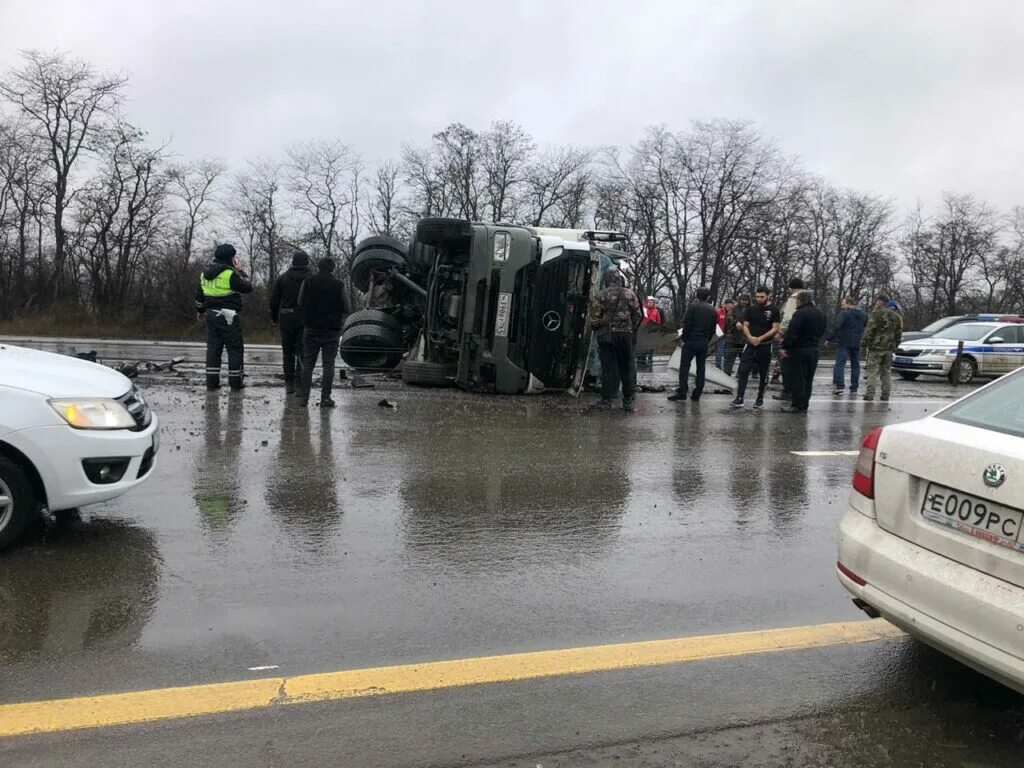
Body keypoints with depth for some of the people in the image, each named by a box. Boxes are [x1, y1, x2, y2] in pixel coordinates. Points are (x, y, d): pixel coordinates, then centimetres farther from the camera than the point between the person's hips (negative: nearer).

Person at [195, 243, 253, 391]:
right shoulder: (230, 274, -15)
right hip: (229, 316, -7)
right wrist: (241, 272, 2)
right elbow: (247, 288, -8)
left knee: (213, 348, 11)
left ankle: (212, 381, 10)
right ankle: (235, 382, 4)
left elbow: (199, 293, 19)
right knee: (235, 349, 2)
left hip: (211, 314, 7)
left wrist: (200, 310, 33)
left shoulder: (205, 273, 10)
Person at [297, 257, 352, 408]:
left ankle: (304, 396, 5)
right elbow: (347, 309, -2)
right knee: (328, 364, 3)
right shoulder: (339, 285, -4)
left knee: (308, 363, 8)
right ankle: (325, 398, 0)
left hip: (311, 329, 2)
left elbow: (300, 305, 6)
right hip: (332, 330, -2)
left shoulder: (308, 282, 2)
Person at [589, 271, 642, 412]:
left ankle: (606, 400, 5)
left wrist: (597, 330, 13)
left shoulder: (600, 296, 1)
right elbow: (638, 315, 1)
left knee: (607, 368, 4)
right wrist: (632, 330, 13)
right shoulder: (629, 294, 4)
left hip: (606, 336, 0)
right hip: (625, 334, 0)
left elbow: (594, 318, -4)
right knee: (626, 368, 8)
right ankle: (628, 401, 10)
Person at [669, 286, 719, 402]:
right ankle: (697, 394, 7)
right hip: (704, 342, 5)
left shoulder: (693, 306, -7)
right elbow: (713, 329, 9)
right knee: (701, 368, 7)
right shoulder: (713, 310, 9)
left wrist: (684, 339, -6)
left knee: (684, 366, -1)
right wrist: (707, 340, 14)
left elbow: (687, 324, -13)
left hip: (691, 341, -4)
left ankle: (682, 392, -7)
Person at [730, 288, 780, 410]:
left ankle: (760, 399, 20)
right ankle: (739, 399, -10)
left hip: (765, 346, -2)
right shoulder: (751, 309, 7)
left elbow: (775, 329, -8)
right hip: (750, 345, 2)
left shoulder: (773, 310, -3)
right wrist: (750, 337, -12)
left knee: (763, 375, 8)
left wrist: (760, 338, -17)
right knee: (743, 372, -9)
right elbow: (745, 326, 7)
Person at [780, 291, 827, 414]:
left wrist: (785, 346, -17)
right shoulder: (821, 314, 12)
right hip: (815, 349, 8)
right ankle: (804, 405, 15)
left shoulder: (800, 313, -16)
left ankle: (797, 405, -1)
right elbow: (822, 331, 19)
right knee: (808, 379, 12)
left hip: (799, 349, -8)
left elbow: (792, 333, -21)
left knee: (797, 379, -2)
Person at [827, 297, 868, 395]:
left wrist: (829, 339, -15)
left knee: (840, 363, -6)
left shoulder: (844, 313, -9)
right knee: (855, 365, 11)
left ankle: (839, 386, -16)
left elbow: (836, 327, -18)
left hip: (844, 343, -6)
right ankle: (854, 388, 12)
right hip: (857, 344, 6)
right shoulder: (864, 314, 14)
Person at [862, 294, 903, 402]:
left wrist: (865, 345, -6)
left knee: (872, 372, -6)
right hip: (889, 349, 6)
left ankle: (869, 394, -11)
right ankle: (885, 395, 10)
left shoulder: (876, 313, -7)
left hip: (876, 348, -6)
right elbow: (899, 334, 16)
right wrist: (894, 346, 21)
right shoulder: (896, 316, 15)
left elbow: (869, 330, -12)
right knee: (886, 373, 10)